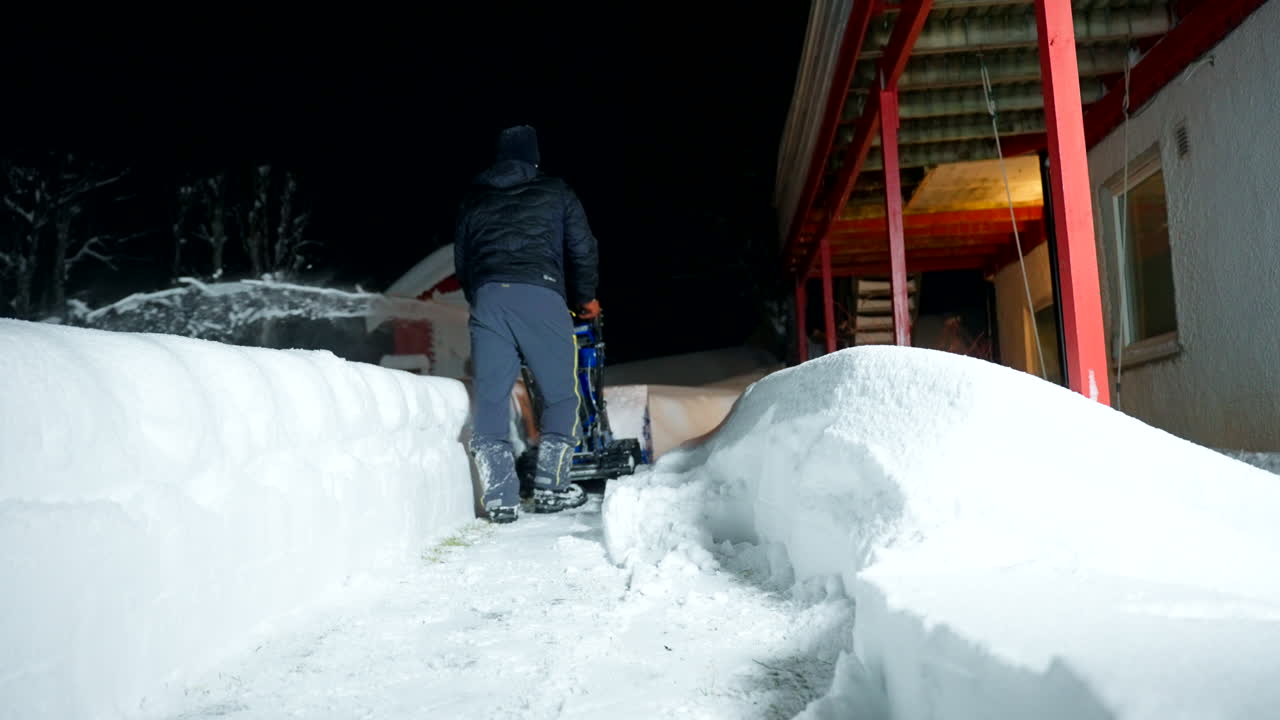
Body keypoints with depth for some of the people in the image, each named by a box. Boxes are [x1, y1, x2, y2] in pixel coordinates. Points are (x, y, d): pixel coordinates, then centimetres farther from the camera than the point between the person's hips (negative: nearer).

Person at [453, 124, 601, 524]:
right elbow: (582, 247, 13)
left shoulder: (473, 198, 25)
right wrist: (585, 297, 26)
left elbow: (461, 259, 26)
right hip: (540, 294, -3)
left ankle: (499, 498, 1)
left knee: (490, 398, 4)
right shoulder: (556, 191, 17)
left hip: (486, 296, 3)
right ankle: (551, 487, 6)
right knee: (562, 394, 7)